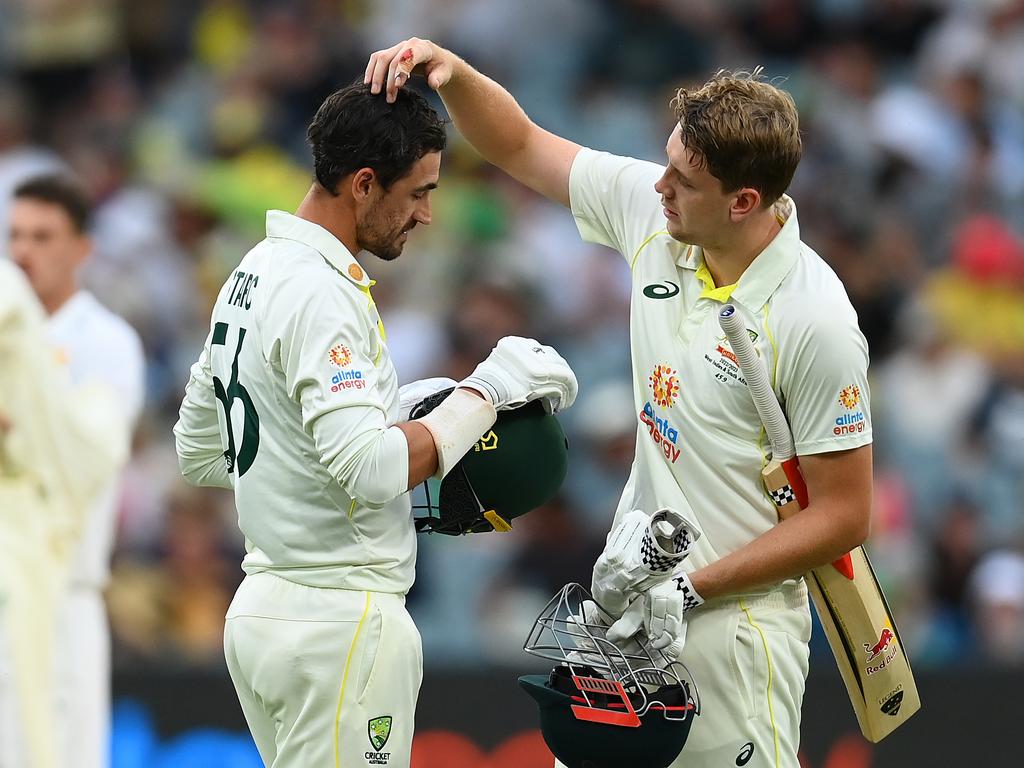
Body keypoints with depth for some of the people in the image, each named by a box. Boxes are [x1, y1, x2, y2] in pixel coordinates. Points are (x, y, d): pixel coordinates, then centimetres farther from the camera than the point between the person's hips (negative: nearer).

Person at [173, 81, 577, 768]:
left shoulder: (252, 276, 13)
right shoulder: (320, 293, -17)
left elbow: (200, 453, 20)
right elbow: (371, 472, -26)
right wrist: (487, 393, -15)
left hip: (261, 604, 10)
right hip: (341, 622, -10)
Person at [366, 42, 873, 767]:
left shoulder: (815, 320, -22)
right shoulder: (648, 205, -5)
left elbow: (843, 515, -16)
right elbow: (519, 145, 10)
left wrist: (696, 588, -19)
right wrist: (451, 70, -9)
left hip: (730, 618, -6)